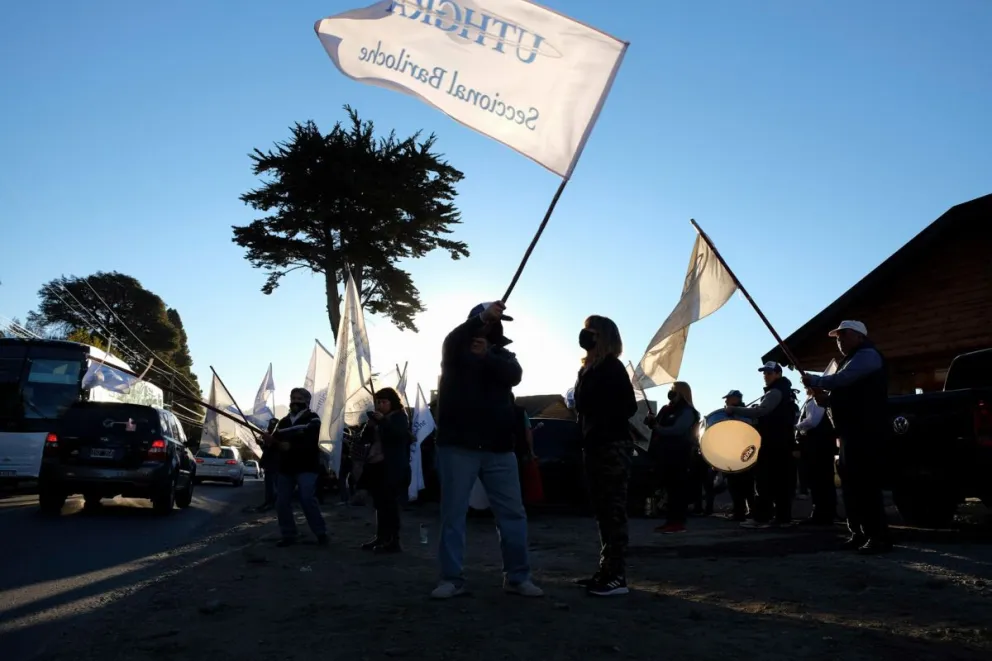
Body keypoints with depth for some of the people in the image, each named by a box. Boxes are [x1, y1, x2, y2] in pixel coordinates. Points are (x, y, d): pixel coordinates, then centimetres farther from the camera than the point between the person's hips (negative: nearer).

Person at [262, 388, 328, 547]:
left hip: (306, 468, -6)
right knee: (282, 503, 2)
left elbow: (311, 443, -14)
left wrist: (291, 446, -23)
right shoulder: (284, 421, 18)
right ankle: (288, 536, 12)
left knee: (308, 500, -14)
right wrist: (270, 439, -12)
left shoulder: (312, 419, 0)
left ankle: (321, 533, -2)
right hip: (286, 468, 6)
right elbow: (277, 441, 11)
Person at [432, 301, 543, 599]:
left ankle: (517, 576, 13)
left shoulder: (502, 355, 13)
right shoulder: (456, 351, 8)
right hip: (458, 444, -2)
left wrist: (487, 356, -26)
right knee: (453, 513, 0)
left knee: (513, 513, 3)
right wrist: (483, 317, -29)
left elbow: (514, 375, -9)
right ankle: (451, 578, 8)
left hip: (498, 446, 2)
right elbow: (452, 341, -16)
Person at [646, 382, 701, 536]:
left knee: (678, 488, -7)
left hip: (679, 456, -8)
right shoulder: (666, 409, 19)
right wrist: (651, 422, 0)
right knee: (670, 487, 8)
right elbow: (660, 428, 20)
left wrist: (656, 427, -19)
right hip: (666, 455, 8)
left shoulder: (687, 412, -6)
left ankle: (678, 522, -6)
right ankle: (672, 520, 12)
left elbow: (676, 430, -19)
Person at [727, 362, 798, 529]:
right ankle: (783, 518, 8)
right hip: (784, 442, 10)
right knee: (782, 480, 8)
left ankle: (762, 518, -11)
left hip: (773, 442, -10)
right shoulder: (785, 392, 21)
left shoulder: (775, 392, -12)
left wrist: (734, 410, -23)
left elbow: (760, 411, -25)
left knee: (765, 480, -10)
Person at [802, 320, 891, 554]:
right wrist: (823, 394, 7)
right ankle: (860, 534, 15)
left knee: (865, 483, -12)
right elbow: (843, 388, 24)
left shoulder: (867, 355, -9)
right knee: (851, 483, 10)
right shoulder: (853, 359, 25)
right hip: (851, 430, 11)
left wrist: (814, 381, -6)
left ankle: (879, 537, -10)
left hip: (863, 431, -11)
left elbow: (839, 380, -21)